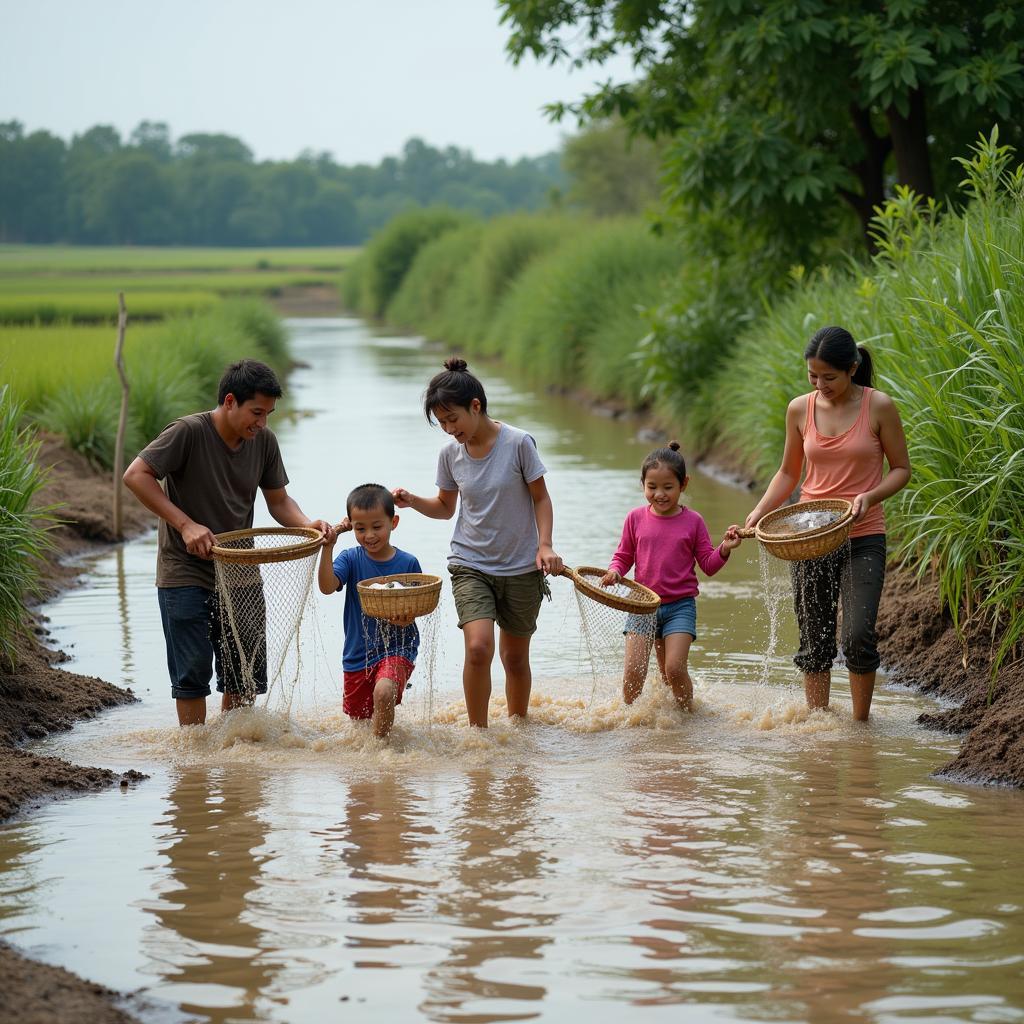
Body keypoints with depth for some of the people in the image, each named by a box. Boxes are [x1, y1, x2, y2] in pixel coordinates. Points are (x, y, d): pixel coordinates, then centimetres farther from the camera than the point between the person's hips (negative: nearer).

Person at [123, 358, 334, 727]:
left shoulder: (264, 441, -1)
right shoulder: (189, 432, -18)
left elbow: (278, 500, 8)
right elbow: (136, 475, -21)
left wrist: (307, 525, -14)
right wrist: (185, 524, -26)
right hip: (185, 571, -6)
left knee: (247, 674, 10)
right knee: (193, 671, -4)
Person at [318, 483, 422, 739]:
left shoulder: (407, 563, -7)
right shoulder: (351, 559, -5)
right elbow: (327, 587, -22)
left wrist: (406, 618, -24)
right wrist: (328, 546, -29)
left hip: (396, 647, -3)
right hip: (358, 652, 3)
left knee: (383, 692, -32)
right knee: (358, 718, 15)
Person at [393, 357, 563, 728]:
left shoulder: (518, 443, -12)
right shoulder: (450, 453, -2)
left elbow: (540, 498, -2)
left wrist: (545, 545, -14)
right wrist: (413, 501, -6)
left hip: (521, 568, -1)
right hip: (470, 564, 1)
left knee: (515, 656, 10)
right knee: (478, 647, -20)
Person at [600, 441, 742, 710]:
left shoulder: (692, 521, -1)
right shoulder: (636, 519, 3)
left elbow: (708, 565, 4)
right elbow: (624, 556, 13)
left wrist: (724, 549, -15)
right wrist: (614, 571, -8)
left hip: (680, 605, -2)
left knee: (674, 670, -12)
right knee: (633, 672, -4)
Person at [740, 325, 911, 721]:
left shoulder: (879, 407, -6)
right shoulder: (800, 409, 3)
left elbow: (901, 469, 0)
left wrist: (870, 497, -18)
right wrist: (760, 512, -2)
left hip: (863, 537, -3)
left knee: (858, 636, -13)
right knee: (814, 640, 6)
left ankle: (861, 722, 3)